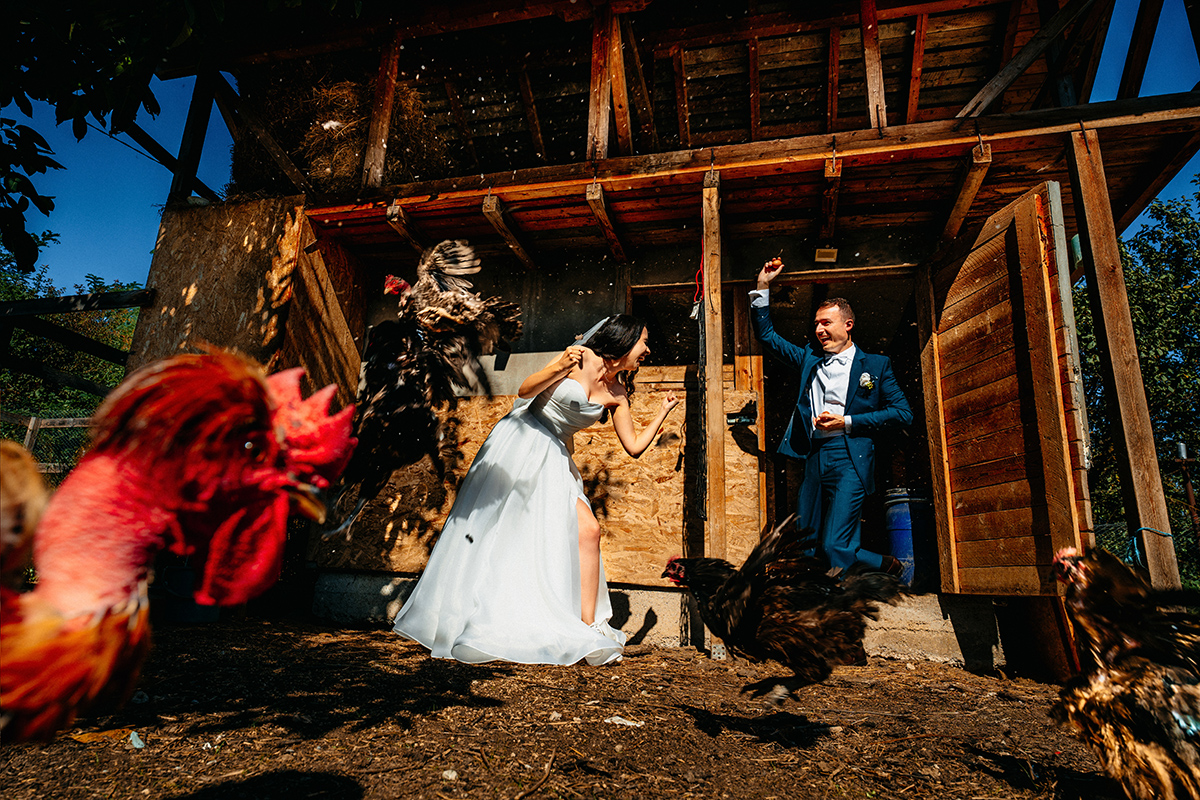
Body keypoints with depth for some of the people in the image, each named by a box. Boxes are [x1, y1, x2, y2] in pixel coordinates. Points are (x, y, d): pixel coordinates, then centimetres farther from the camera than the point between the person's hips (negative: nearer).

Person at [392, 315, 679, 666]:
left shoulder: (617, 393, 8)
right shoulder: (582, 358, -8)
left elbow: (634, 446, 9)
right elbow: (524, 391, -14)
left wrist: (662, 413, 12)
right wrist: (559, 368, -30)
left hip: (553, 461, 5)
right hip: (519, 443, -5)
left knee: (587, 530, -13)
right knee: (489, 526, -4)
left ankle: (588, 627, -7)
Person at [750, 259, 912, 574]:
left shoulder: (876, 365, 9)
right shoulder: (808, 358, 19)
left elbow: (903, 412, 2)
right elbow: (767, 335, 22)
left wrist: (846, 422, -6)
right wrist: (763, 287, 13)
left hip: (850, 458, -4)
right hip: (812, 460, 5)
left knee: (833, 547, -14)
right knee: (804, 551, 2)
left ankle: (890, 568, 15)